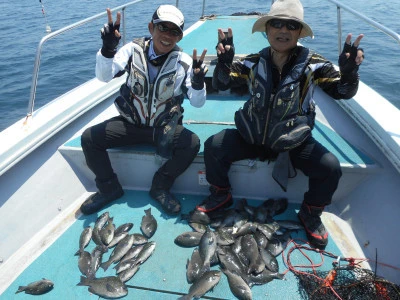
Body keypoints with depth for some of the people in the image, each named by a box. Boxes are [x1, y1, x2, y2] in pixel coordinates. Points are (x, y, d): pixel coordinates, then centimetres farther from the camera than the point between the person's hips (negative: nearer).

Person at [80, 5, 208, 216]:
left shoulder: (184, 62, -8)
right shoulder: (134, 49, -6)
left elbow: (197, 102, -12)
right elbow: (104, 77, -15)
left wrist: (198, 82, -33)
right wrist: (108, 48, -33)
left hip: (165, 127, -1)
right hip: (130, 122, 2)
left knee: (192, 143, -27)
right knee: (89, 138, -15)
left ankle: (160, 187, -3)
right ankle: (109, 188, 8)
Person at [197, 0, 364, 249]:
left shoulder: (312, 64, -10)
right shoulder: (254, 63, -6)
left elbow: (342, 91, -9)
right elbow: (221, 84, -10)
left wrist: (349, 71, -31)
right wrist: (224, 62, -31)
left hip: (294, 141, -1)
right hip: (251, 136, 1)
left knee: (330, 167, -20)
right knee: (213, 146, -17)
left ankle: (311, 214, 12)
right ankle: (221, 195, 12)